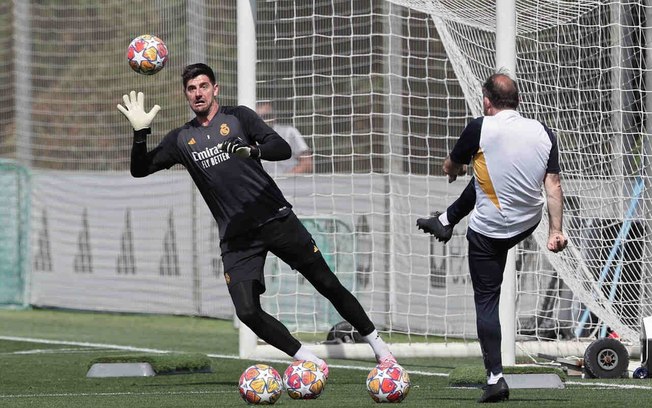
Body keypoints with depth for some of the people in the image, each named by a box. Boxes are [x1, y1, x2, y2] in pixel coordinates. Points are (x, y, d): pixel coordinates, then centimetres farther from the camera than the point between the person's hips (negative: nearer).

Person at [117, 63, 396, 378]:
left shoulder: (238, 117, 2)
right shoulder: (181, 139, 9)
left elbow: (283, 149, -7)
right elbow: (140, 170, 8)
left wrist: (252, 150, -28)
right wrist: (140, 132, -8)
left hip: (276, 219, -2)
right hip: (236, 238, 2)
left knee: (328, 284, 0)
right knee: (248, 312, -13)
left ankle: (377, 344, 14)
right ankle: (307, 359, 2)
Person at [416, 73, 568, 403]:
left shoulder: (480, 129, -16)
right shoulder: (543, 133, -5)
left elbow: (451, 168, 1)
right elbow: (553, 184, -5)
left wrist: (453, 170, 25)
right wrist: (556, 230, -1)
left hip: (490, 233, -5)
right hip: (529, 224, 6)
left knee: (486, 299, 3)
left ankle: (495, 379, -2)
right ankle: (446, 221, 58)